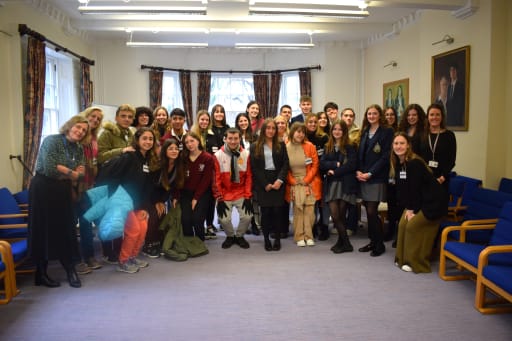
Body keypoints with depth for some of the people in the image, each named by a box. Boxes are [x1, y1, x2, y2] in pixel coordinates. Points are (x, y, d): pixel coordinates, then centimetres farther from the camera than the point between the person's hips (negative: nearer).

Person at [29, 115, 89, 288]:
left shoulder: (79, 149, 8)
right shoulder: (52, 140, -11)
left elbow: (81, 175, 0)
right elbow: (50, 168, -22)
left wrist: (65, 173, -17)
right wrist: (71, 172, -10)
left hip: (63, 192, 6)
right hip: (43, 190, -6)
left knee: (66, 230, 7)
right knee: (44, 230, 2)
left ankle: (70, 270, 17)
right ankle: (41, 274, 14)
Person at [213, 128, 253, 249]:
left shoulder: (246, 154, -6)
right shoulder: (218, 155, -9)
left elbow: (249, 177, -1)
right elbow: (216, 179, -5)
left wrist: (248, 197, -5)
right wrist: (219, 199, -8)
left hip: (241, 194, 1)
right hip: (225, 194, -1)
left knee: (247, 216, -12)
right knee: (224, 219, -13)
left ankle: (239, 236, 18)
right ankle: (230, 236, 20)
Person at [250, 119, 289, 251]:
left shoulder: (281, 145, 11)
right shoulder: (255, 147, 6)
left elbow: (285, 164, 3)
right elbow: (254, 168, 0)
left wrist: (280, 180, -12)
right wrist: (265, 184, -9)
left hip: (278, 181, 1)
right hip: (262, 184, -1)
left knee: (278, 210, -4)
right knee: (265, 211, -3)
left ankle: (277, 239, 6)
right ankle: (266, 239, 7)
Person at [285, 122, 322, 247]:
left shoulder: (310, 146, -3)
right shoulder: (286, 147, -3)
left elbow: (315, 164, -1)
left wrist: (307, 180, -6)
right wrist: (292, 181, -5)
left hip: (309, 183, 0)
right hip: (294, 184, 0)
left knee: (309, 209, -3)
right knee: (297, 209, -2)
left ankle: (308, 236, 6)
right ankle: (299, 237, 6)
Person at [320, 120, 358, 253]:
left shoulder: (349, 147, 3)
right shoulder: (328, 147, 14)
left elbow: (352, 165, -10)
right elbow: (322, 164, 3)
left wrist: (334, 171, -10)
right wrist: (336, 164, -12)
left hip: (345, 184, -3)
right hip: (331, 184, 3)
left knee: (341, 215, -3)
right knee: (335, 215, -6)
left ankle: (341, 241, 13)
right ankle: (346, 243, 8)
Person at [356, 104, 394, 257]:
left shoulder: (387, 132, -3)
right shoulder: (364, 132, 15)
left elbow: (385, 156, -9)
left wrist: (370, 173, -13)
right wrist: (358, 171, -2)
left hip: (377, 178, -5)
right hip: (363, 177, 5)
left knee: (372, 211, -8)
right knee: (369, 211, 8)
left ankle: (379, 244, 7)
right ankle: (373, 241, 20)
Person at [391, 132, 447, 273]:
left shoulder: (414, 163, -23)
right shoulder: (398, 164, 2)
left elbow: (415, 188, -21)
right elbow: (401, 188, 5)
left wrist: (413, 210, -14)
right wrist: (407, 208, -1)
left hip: (431, 202, -8)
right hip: (415, 202, 8)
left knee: (412, 226, -11)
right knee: (403, 224, 0)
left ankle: (415, 262, 4)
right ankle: (403, 259, 15)